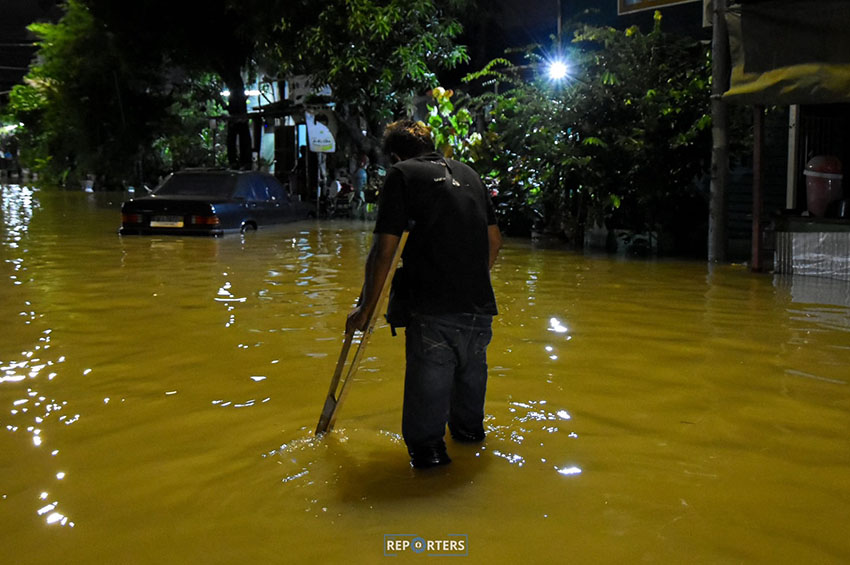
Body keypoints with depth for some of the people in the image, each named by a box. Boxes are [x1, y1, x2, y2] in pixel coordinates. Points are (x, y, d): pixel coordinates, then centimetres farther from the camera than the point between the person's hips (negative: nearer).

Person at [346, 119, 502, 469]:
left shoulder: (402, 174, 0)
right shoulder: (468, 174, 17)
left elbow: (383, 251, -7)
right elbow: (495, 240, 22)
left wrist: (366, 309, 0)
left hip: (435, 311, -7)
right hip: (480, 305, 7)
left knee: (428, 381, 8)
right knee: (471, 370, 26)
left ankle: (428, 447, 16)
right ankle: (468, 427, 45)